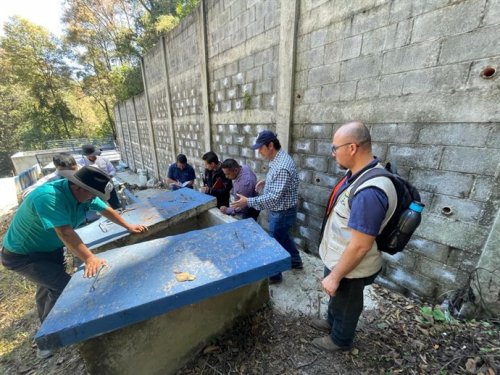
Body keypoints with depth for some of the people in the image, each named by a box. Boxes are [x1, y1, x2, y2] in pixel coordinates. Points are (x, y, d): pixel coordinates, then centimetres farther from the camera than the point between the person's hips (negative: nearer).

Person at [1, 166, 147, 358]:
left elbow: (106, 210, -3)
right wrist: (90, 258, -49)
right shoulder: (48, 196, -38)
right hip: (22, 254, -8)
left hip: (50, 248, 8)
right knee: (63, 286, -18)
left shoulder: (83, 193, -16)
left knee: (48, 285, 24)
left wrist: (128, 226, -3)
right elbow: (65, 231, -44)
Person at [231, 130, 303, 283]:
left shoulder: (282, 166, -31)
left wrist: (248, 201, -30)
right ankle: (296, 262, 50)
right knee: (283, 237, 28)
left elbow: (274, 198, -33)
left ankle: (274, 275, 33)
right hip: (281, 211, 10)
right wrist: (266, 182, 6)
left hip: (282, 213, -10)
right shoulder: (278, 159, 2)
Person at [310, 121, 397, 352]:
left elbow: (360, 246, -31)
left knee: (346, 305, 22)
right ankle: (332, 322, 59)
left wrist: (335, 277, -18)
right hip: (339, 258, 8)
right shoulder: (358, 173, -5)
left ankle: (340, 340, 50)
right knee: (336, 298, 32)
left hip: (350, 268, -8)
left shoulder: (369, 192, -36)